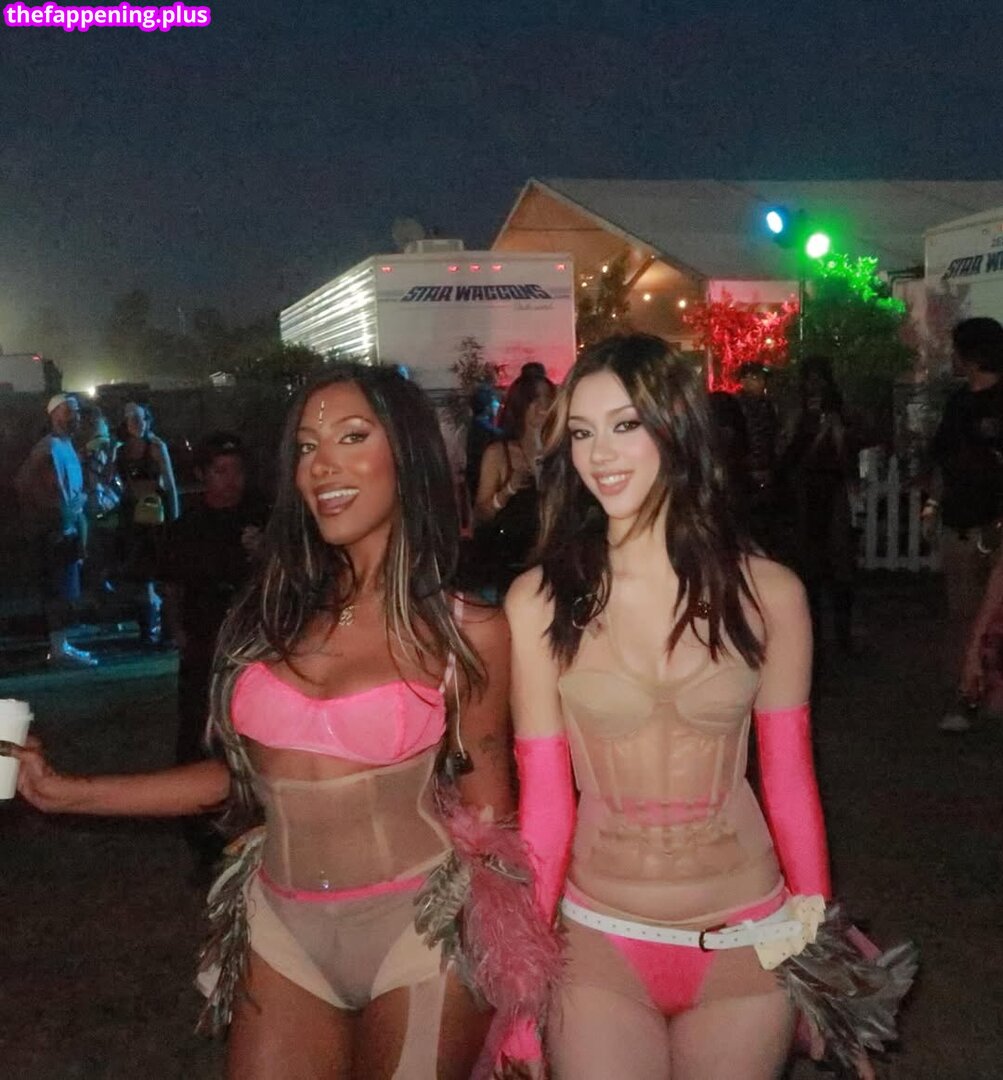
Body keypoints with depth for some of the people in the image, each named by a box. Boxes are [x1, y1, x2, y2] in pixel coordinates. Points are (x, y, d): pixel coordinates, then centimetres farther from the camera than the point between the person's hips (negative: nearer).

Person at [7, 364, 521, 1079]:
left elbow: (487, 816, -1)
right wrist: (67, 793, 5)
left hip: (420, 931, -3)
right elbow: (252, 771, 7)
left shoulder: (468, 633, -8)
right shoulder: (277, 608, 1)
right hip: (282, 931, 3)